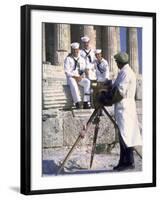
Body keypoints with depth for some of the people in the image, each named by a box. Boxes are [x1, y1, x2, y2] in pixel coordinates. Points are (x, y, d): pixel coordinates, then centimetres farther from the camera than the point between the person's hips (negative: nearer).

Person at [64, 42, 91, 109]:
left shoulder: (82, 59, 14)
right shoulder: (68, 59, 1)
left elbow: (84, 70, 12)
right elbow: (67, 72, -7)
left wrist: (81, 76, -10)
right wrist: (75, 77, -18)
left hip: (80, 78, 4)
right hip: (71, 78, -4)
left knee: (87, 82, -29)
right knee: (73, 84, -39)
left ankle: (86, 103, -32)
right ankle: (78, 103, -42)